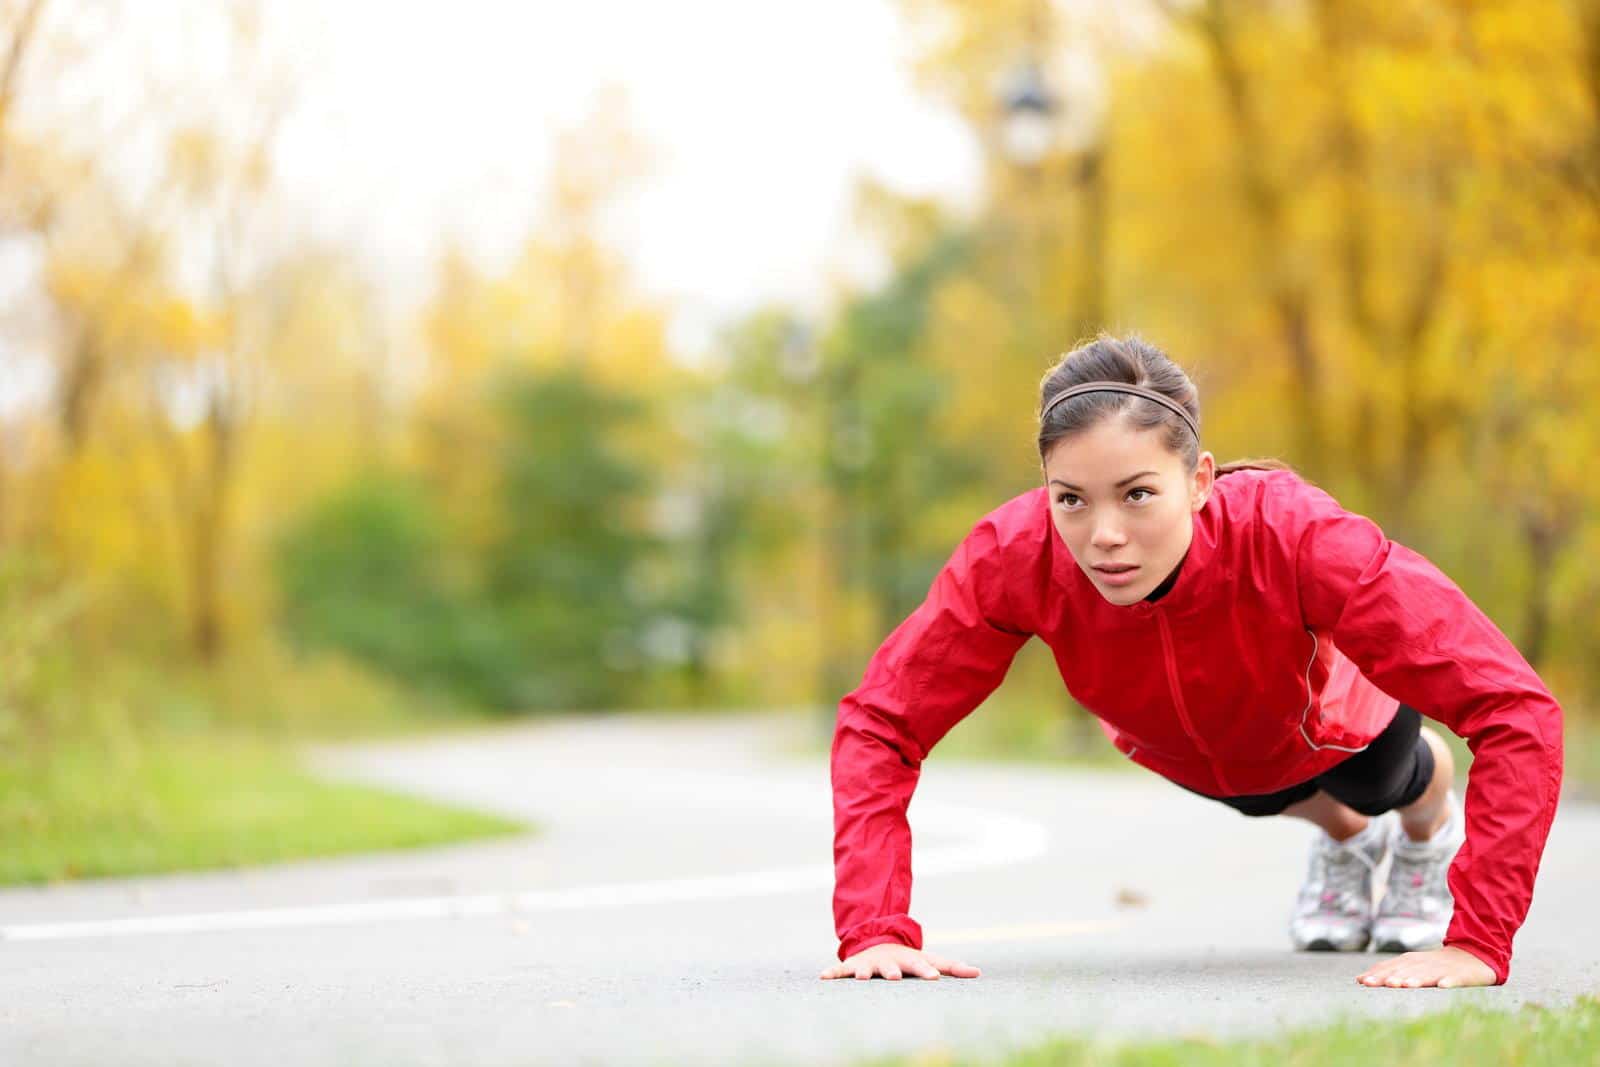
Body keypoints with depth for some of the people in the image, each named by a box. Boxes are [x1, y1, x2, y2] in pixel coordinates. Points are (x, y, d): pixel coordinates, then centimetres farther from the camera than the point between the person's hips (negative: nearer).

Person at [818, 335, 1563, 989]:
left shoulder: (1299, 539, -49)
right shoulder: (1017, 555, -44)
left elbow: (1516, 709, -48)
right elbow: (879, 724, -34)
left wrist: (1476, 945, -53)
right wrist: (875, 931, -47)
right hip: (1176, 746, 3)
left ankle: (1430, 830, 47)